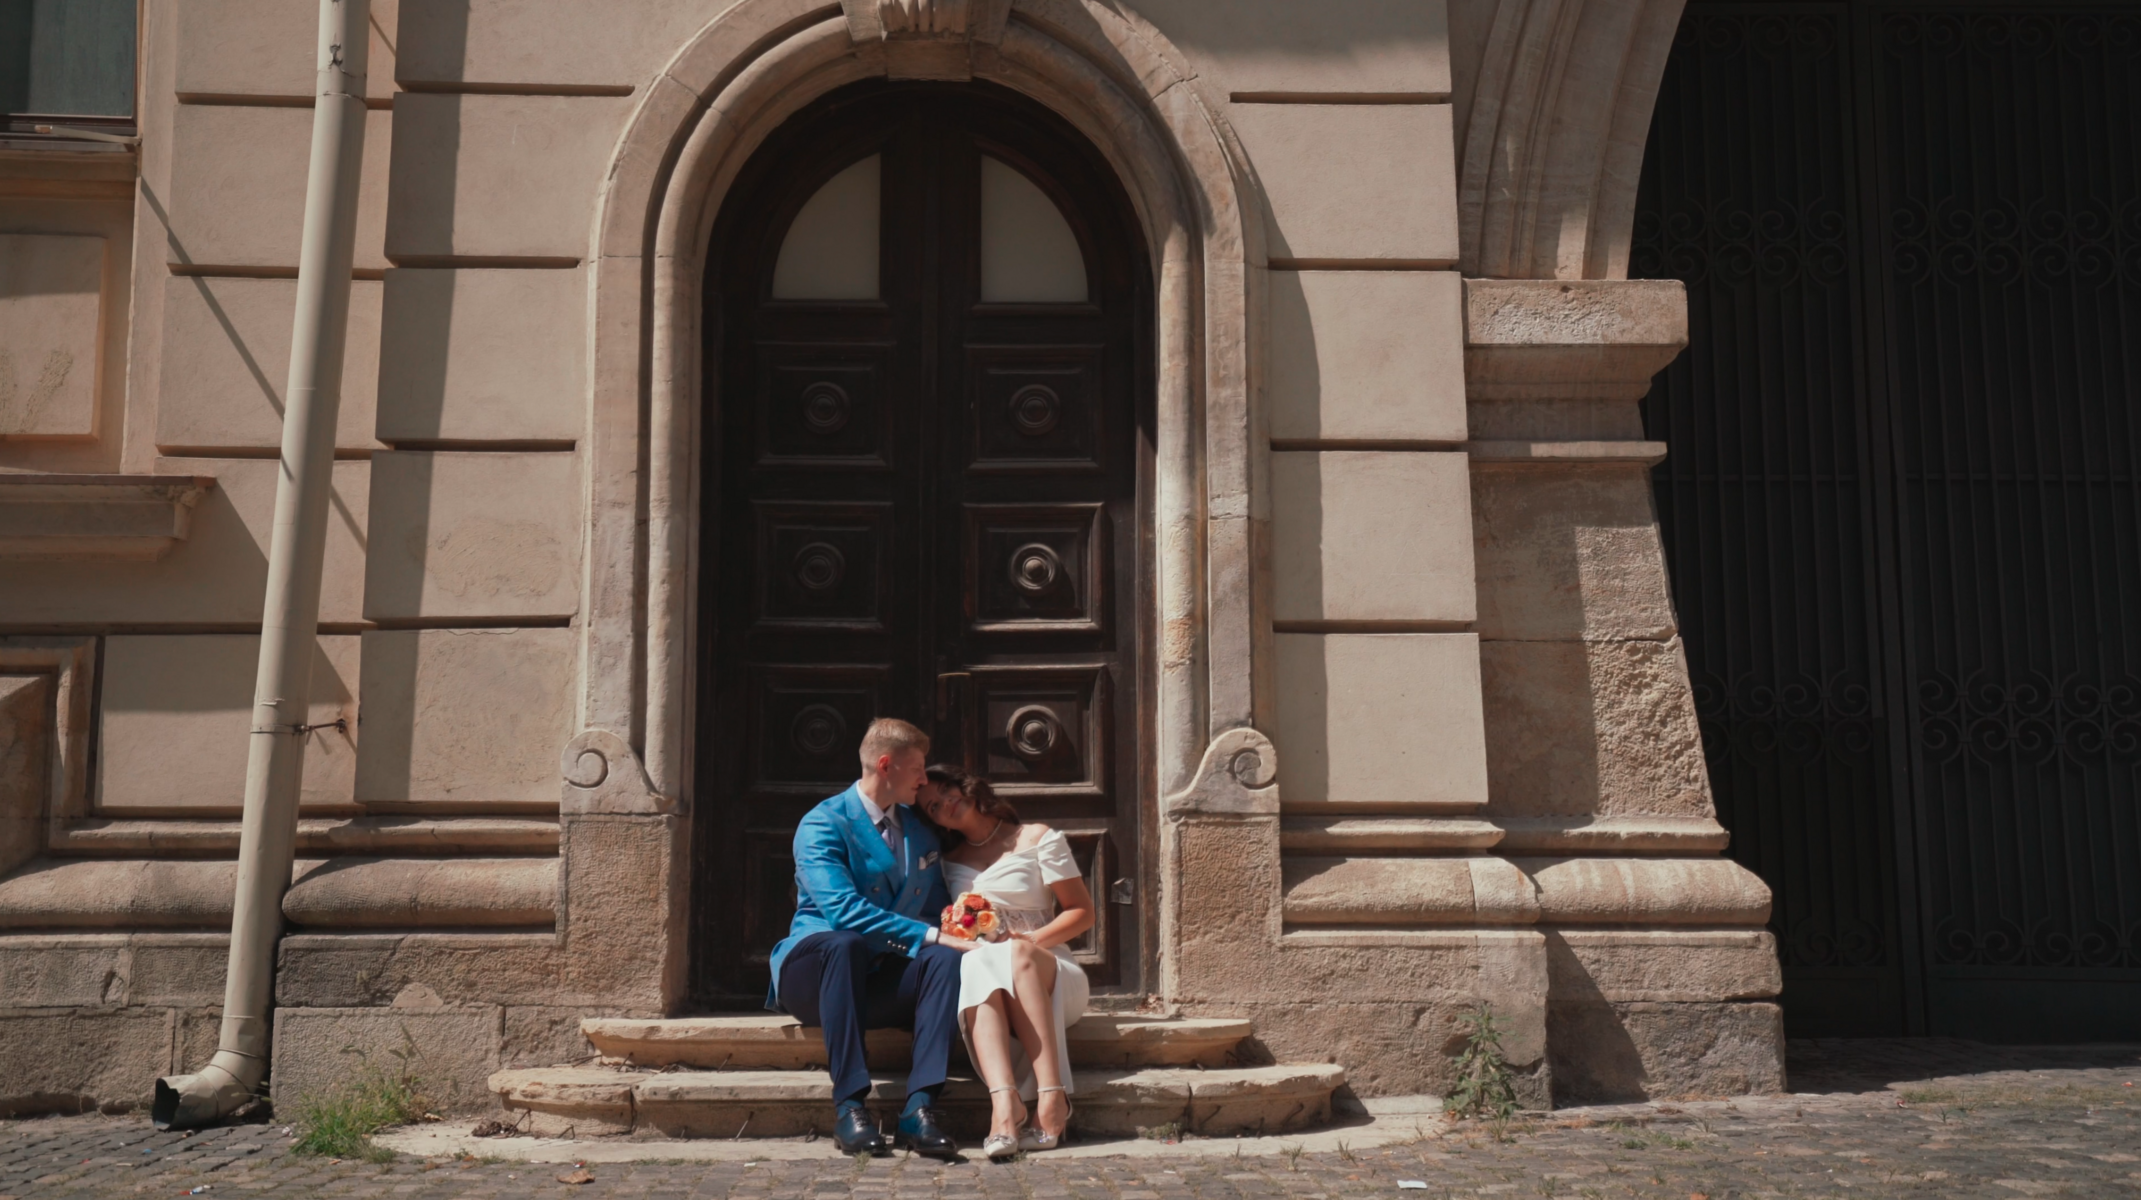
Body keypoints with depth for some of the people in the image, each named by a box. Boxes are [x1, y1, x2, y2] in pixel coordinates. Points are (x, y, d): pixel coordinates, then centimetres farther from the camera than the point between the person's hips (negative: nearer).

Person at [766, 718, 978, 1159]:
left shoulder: (921, 833, 15)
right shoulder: (822, 824, -8)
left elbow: (939, 913, 18)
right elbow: (842, 909, -23)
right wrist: (927, 934, -28)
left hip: (886, 983, 5)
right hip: (815, 972, -5)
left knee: (946, 957, -26)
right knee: (843, 943, -39)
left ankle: (920, 1105, -37)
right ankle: (849, 1105, -37)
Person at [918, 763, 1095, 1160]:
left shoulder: (1037, 839, 8)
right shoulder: (949, 861, 20)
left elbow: (1083, 912, 4)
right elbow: (950, 931, 20)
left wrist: (1030, 941, -12)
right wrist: (962, 934, -4)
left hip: (1048, 972, -2)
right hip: (979, 968, 2)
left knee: (1015, 954, -37)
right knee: (976, 965, -35)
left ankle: (1052, 1097, -44)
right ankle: (1003, 1102, -56)